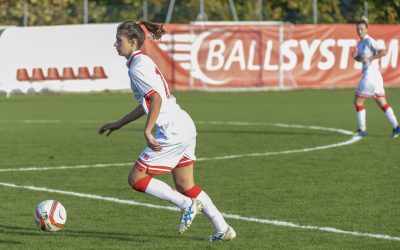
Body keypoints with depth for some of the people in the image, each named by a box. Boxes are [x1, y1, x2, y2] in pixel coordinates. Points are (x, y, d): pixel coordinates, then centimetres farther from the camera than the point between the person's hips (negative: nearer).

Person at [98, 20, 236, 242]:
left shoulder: (136, 68, -13)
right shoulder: (144, 62, 17)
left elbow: (156, 99, -24)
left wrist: (147, 132, -23)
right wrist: (118, 124, 27)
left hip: (171, 132, -10)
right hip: (184, 126, 10)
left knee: (136, 179, -2)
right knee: (185, 186, 15)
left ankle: (187, 205, -3)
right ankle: (223, 229, 14)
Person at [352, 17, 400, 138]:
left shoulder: (369, 41, -13)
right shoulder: (360, 43, 14)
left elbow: (383, 52, -23)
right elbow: (360, 59, 25)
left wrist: (370, 58, -23)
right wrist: (355, 56, 4)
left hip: (371, 75, -9)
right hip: (367, 75, 9)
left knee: (358, 101, -1)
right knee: (382, 104, 9)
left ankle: (362, 129, 5)